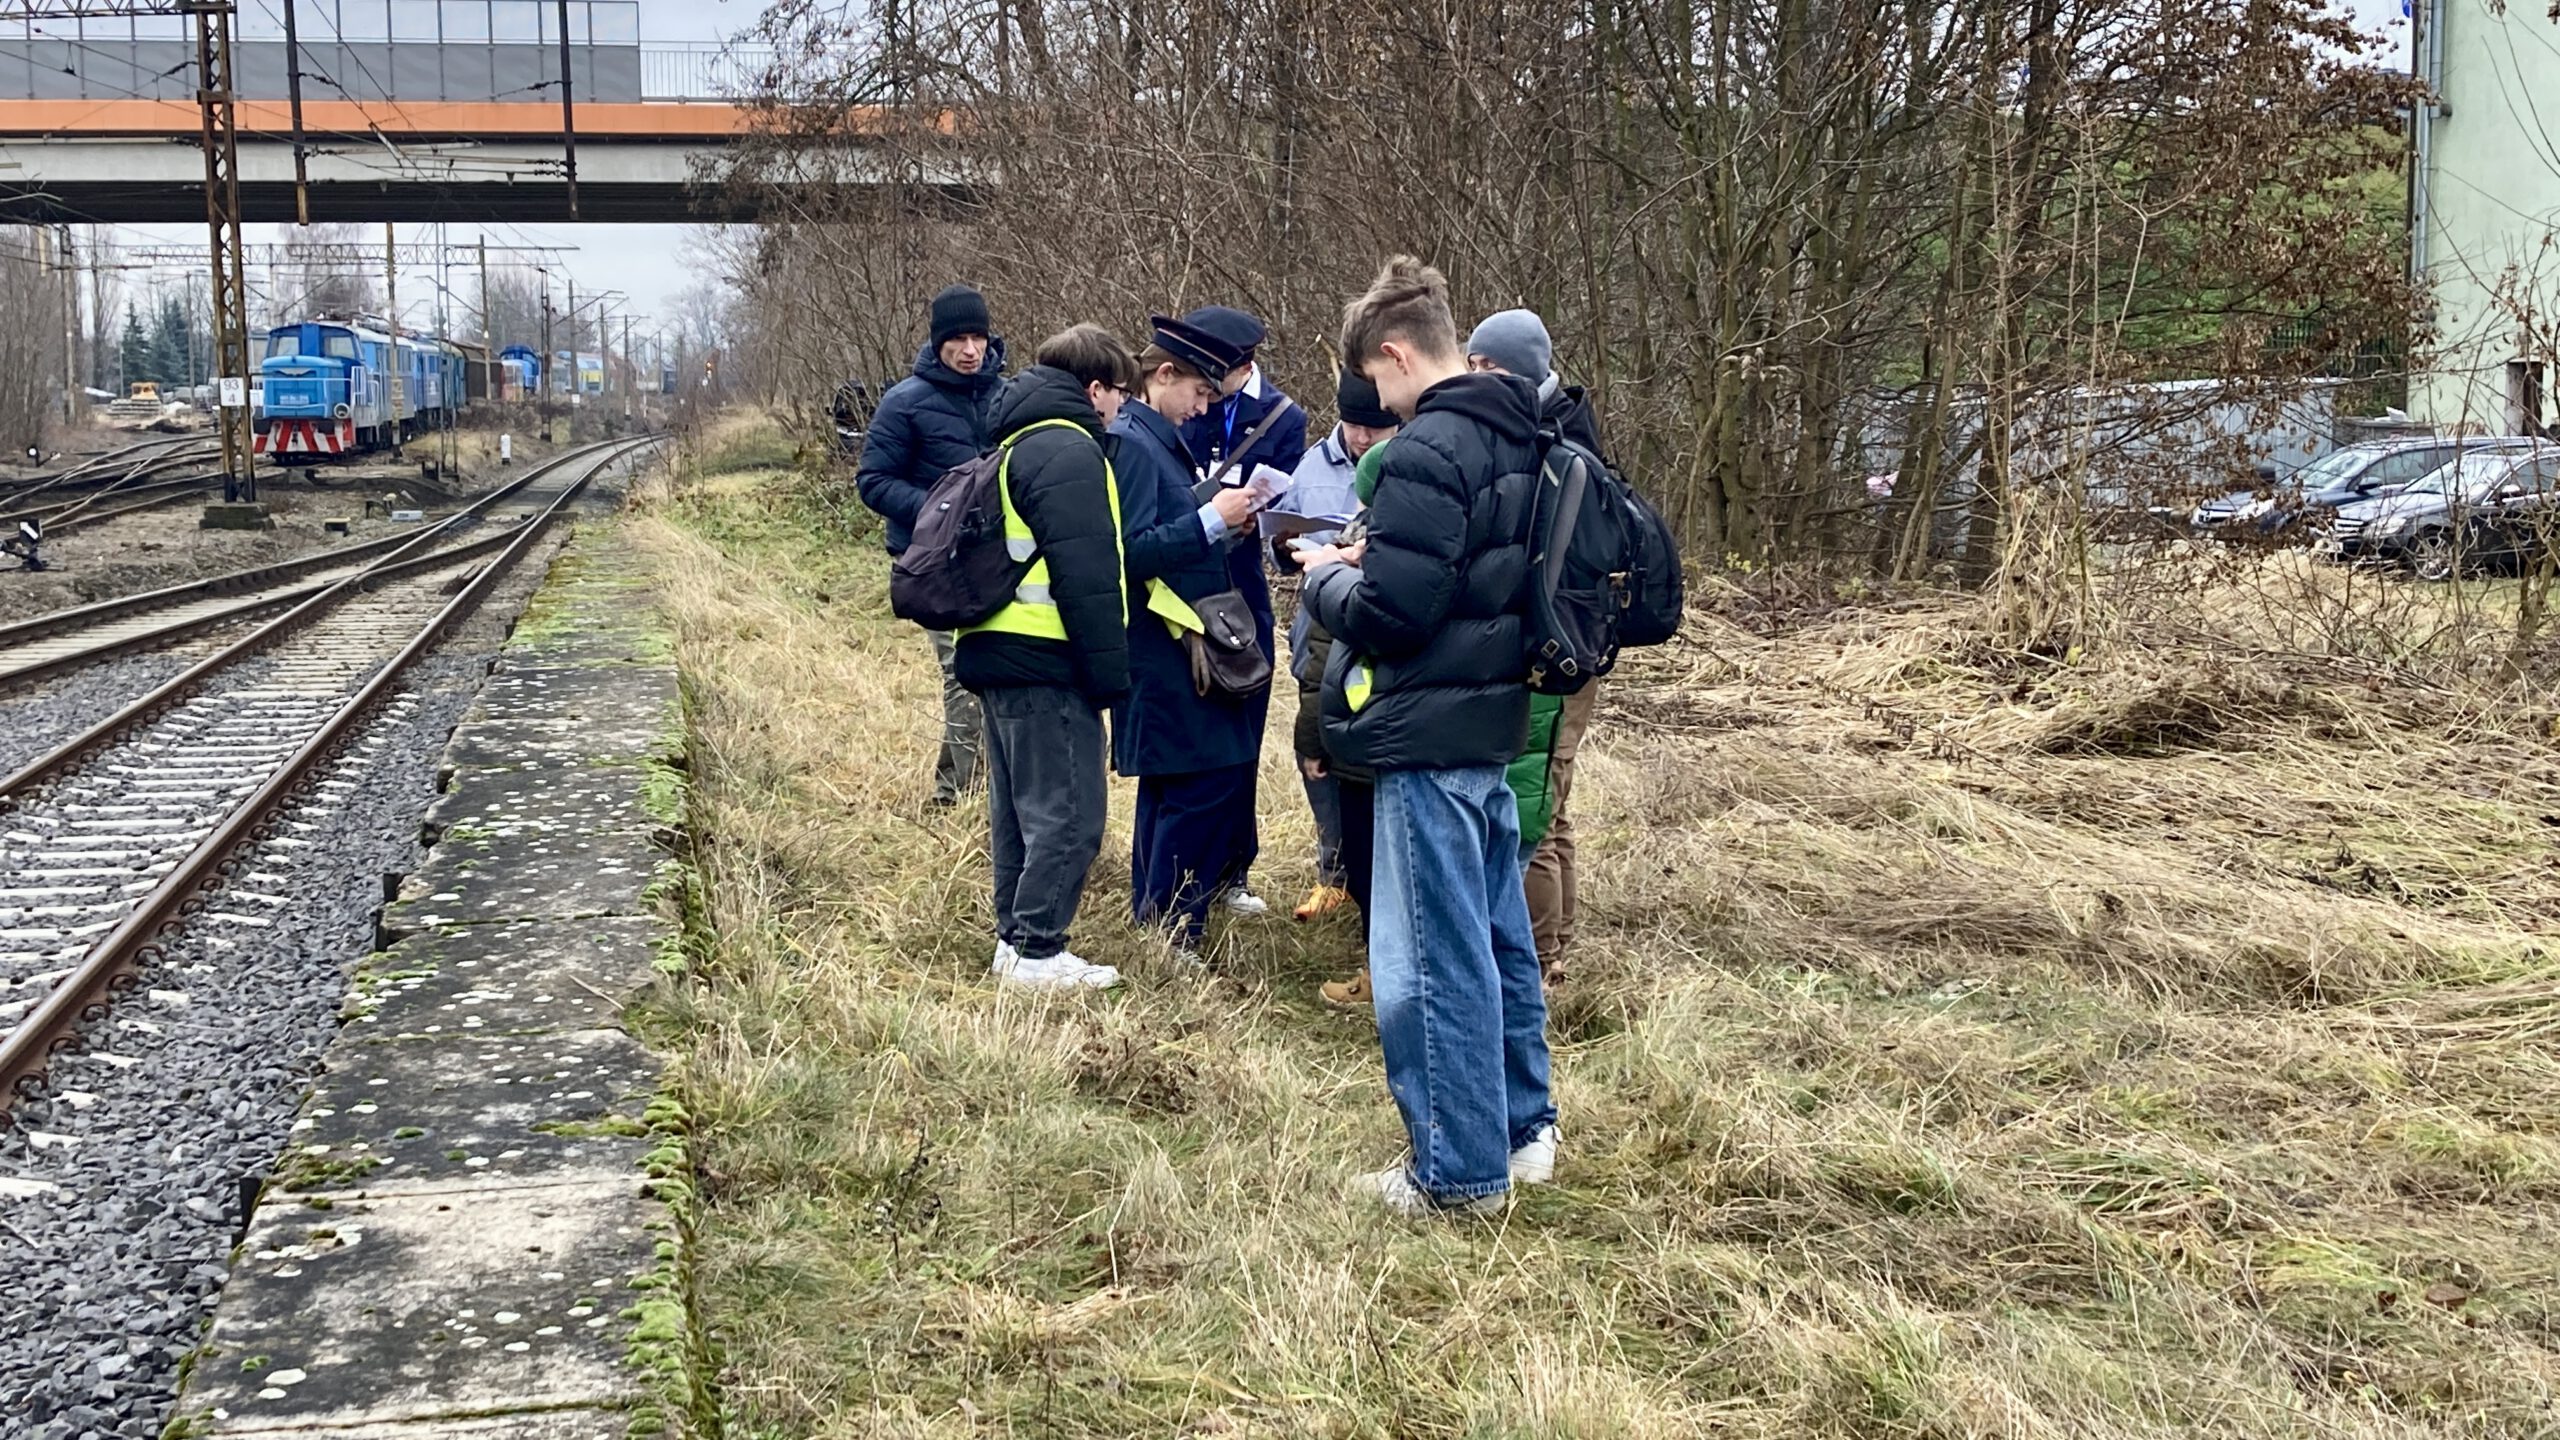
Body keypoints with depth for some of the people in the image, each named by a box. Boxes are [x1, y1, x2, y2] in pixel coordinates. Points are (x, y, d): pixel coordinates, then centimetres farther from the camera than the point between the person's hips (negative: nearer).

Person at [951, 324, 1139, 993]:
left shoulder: (1019, 442, 19)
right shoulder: (1069, 451, -13)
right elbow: (1085, 574, -19)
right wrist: (1110, 671, -16)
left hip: (999, 656, 10)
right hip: (1047, 662, -10)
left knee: (1020, 809, 16)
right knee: (1068, 814, -5)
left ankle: (1016, 939, 22)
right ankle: (1037, 952, -2)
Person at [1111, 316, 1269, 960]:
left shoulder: (1162, 441, 16)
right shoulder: (1131, 444, -15)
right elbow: (1132, 550, -24)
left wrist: (1223, 518, 8)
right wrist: (1211, 519, -20)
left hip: (1180, 652, 11)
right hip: (1163, 656, -11)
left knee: (1170, 788, 16)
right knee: (1205, 781, -9)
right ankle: (1171, 931, -3)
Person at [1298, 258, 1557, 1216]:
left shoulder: (1429, 449, -20)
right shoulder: (1517, 438, 9)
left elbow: (1388, 615, -22)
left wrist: (1326, 577, -3)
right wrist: (1377, 560, 10)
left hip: (1428, 736, -9)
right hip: (1494, 720, 9)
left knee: (1433, 957, 1)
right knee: (1496, 934, 19)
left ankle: (1460, 1173, 10)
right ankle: (1523, 1128, 31)